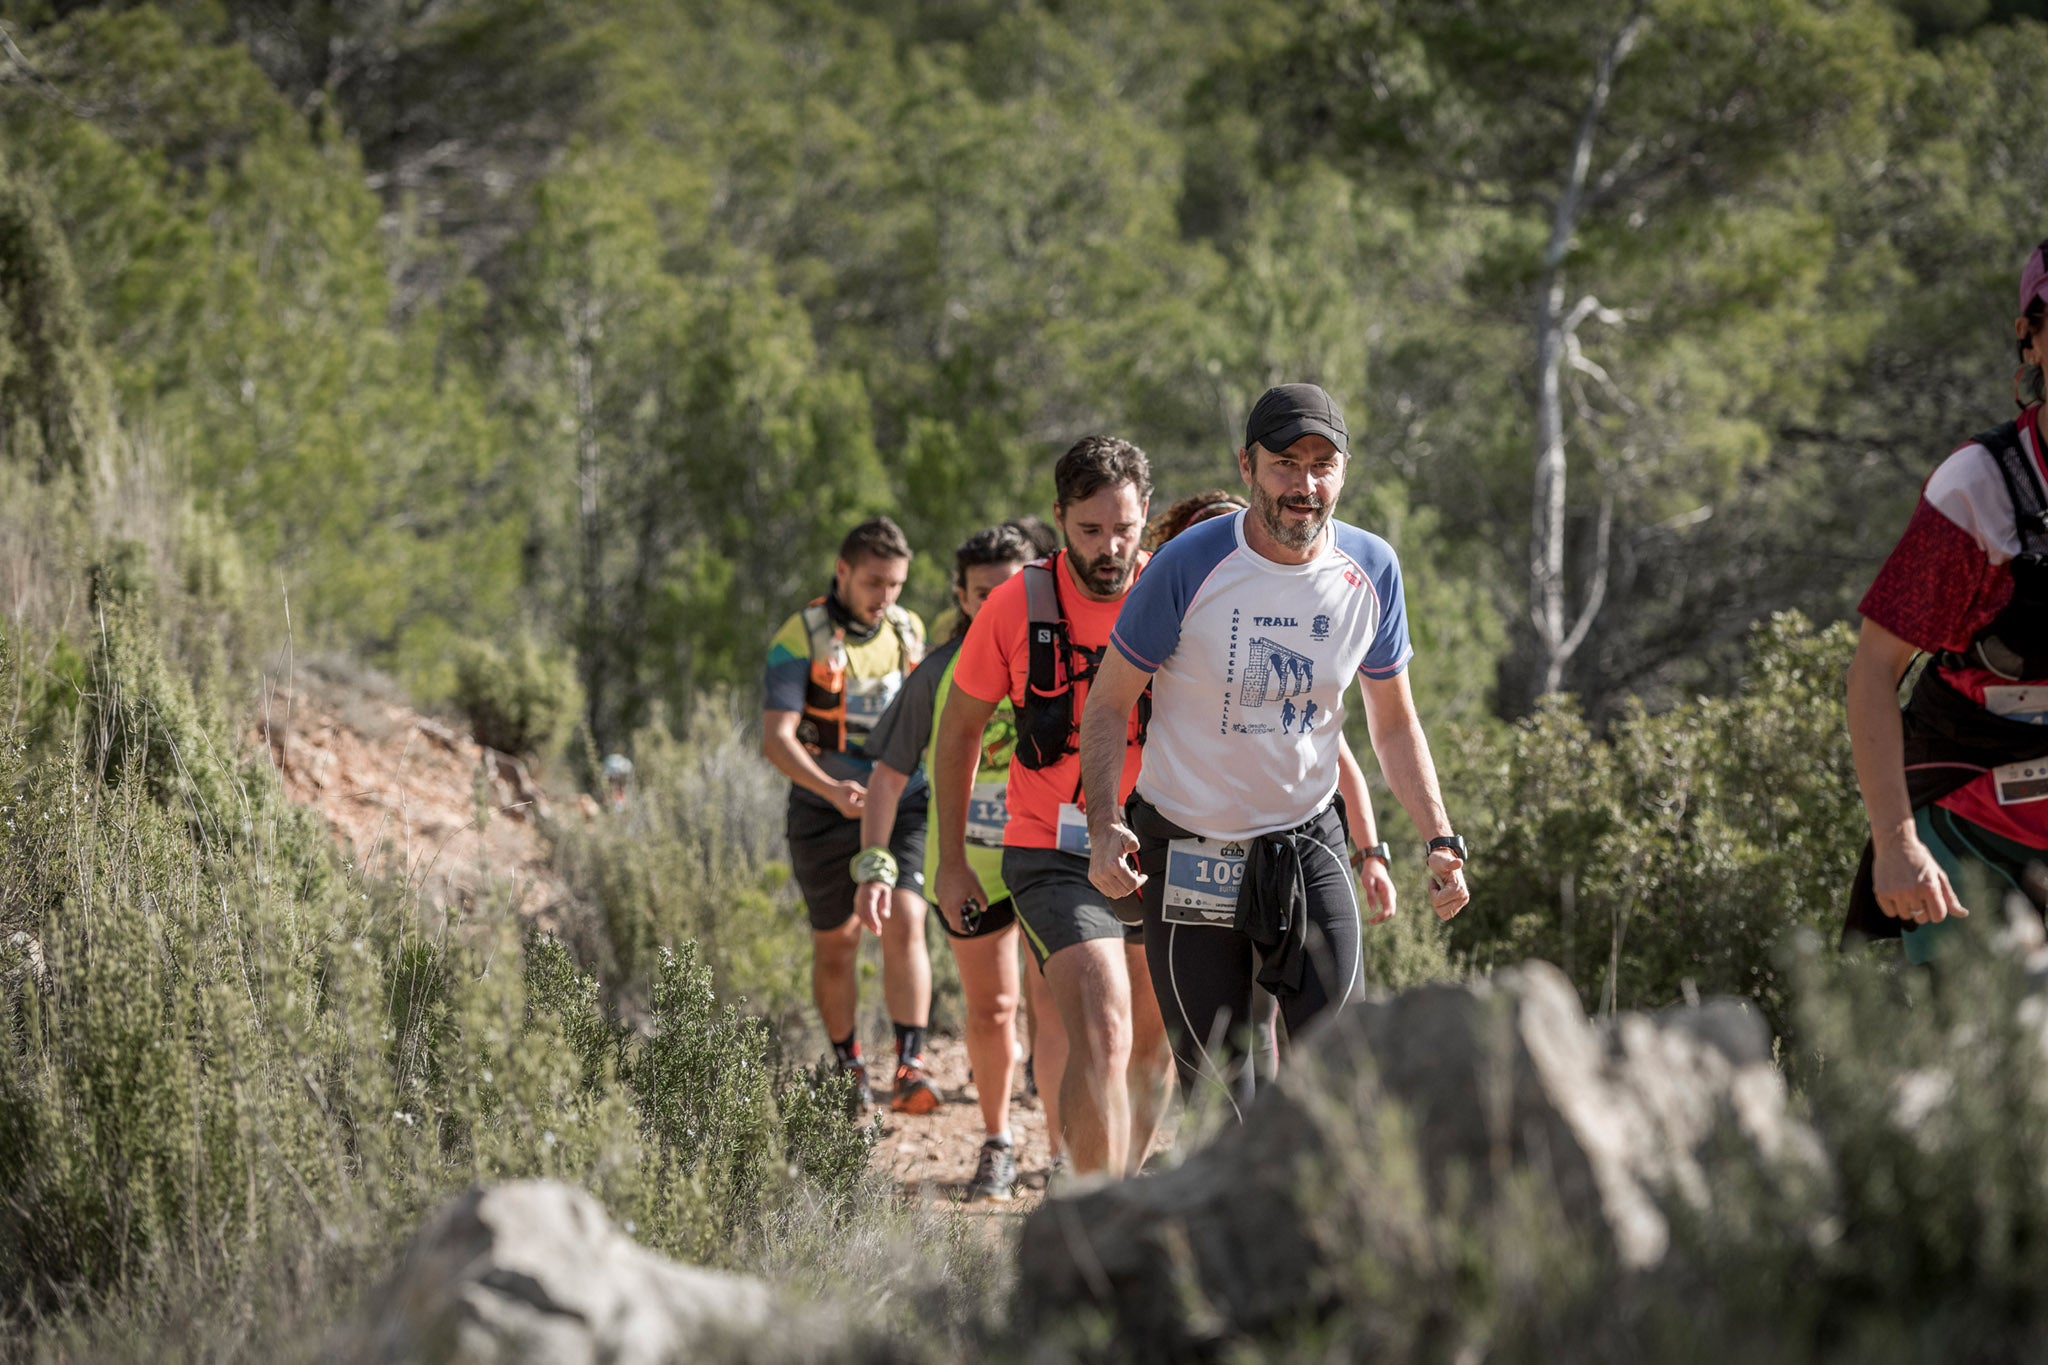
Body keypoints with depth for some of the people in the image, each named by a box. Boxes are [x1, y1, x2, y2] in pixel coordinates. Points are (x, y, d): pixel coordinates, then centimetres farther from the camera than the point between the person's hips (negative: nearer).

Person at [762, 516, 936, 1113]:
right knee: (835, 947, 9)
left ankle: (910, 1067, -22)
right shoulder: (801, 639, -12)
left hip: (899, 807, 2)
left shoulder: (908, 630, 3)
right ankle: (847, 1069, 27)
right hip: (827, 814, -2)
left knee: (904, 926, -17)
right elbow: (777, 737, -21)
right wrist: (831, 788, -36)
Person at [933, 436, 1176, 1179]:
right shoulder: (1017, 605, -9)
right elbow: (959, 731, 5)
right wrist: (952, 862, 6)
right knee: (1102, 1037, -21)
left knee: (1153, 1045, 15)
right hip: (1053, 858, -3)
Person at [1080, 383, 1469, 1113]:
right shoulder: (1190, 566, -16)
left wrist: (1440, 838, -4)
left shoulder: (1372, 569, -5)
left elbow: (1393, 723, 8)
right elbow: (1108, 704, -8)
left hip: (1309, 848, 3)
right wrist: (1105, 827, -22)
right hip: (1189, 854, -2)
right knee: (1216, 1084, 1)